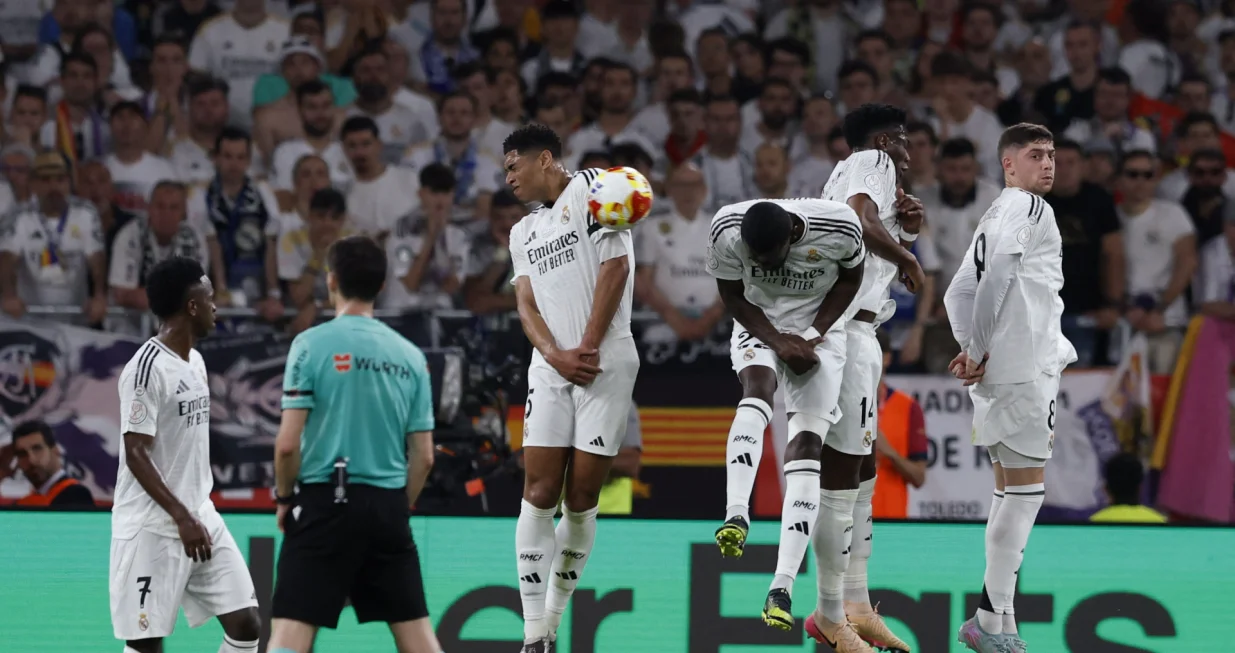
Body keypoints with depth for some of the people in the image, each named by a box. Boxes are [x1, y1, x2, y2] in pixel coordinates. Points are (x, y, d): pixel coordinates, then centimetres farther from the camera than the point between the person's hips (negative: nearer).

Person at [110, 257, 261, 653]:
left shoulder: (195, 362, 13)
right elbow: (136, 454, -19)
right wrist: (182, 518, -24)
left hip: (201, 519, 9)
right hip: (153, 528, -9)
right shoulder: (147, 367, -16)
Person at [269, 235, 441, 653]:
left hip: (325, 499, -4)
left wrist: (284, 497, 6)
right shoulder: (410, 356, 7)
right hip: (388, 507, 4)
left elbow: (288, 443, -9)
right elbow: (423, 457, 8)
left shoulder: (311, 345, -5)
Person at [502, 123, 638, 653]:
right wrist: (556, 355, -10)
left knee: (581, 499, -5)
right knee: (540, 494, -7)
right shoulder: (523, 232, 21)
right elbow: (527, 305, 11)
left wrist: (587, 349, -10)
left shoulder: (592, 188, 1)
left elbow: (615, 267, -8)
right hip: (550, 368, 5)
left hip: (606, 364, -5)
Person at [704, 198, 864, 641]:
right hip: (760, 325, 0)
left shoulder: (838, 229, -25)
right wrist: (779, 342, -18)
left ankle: (782, 586, -15)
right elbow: (732, 296, -7)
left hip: (817, 328, 0)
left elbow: (850, 277, -4)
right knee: (758, 385, -33)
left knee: (806, 446, -11)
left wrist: (811, 336, -12)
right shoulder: (727, 231, -23)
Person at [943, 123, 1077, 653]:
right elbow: (999, 271, -21)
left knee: (1011, 491, 12)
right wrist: (979, 350, -15)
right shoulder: (1028, 208, -7)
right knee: (1025, 489, -8)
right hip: (1024, 367, -10)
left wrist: (972, 349, 8)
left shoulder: (997, 217, 22)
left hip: (996, 371, 10)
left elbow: (959, 292, 21)